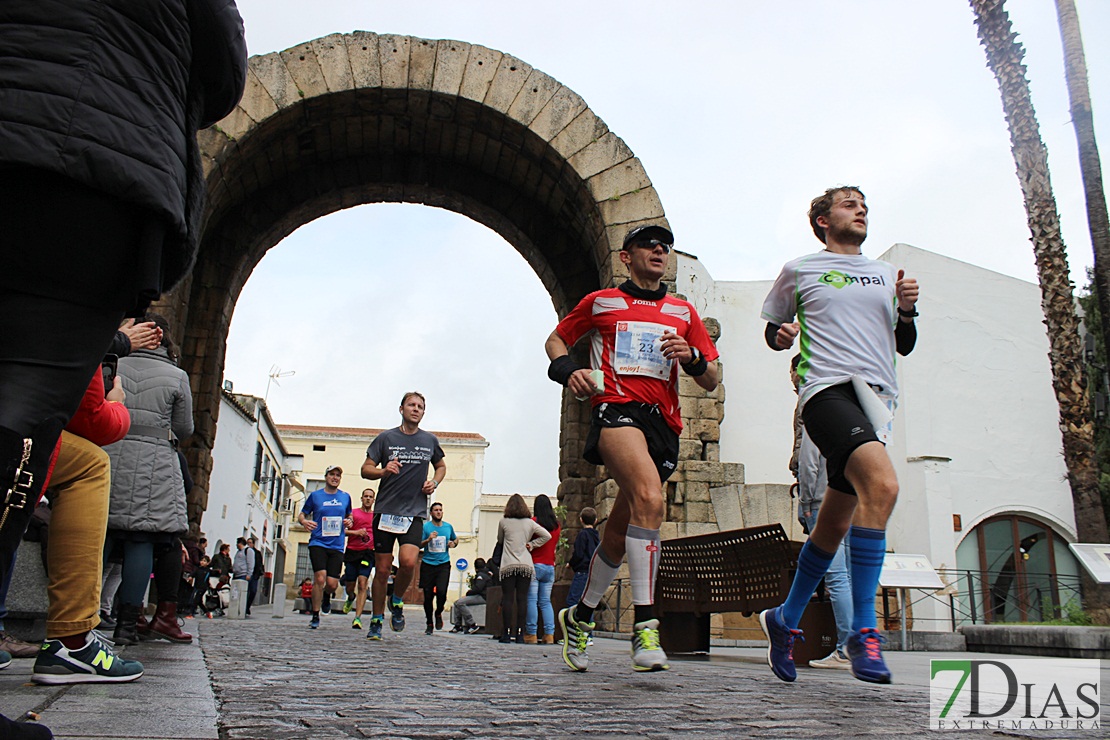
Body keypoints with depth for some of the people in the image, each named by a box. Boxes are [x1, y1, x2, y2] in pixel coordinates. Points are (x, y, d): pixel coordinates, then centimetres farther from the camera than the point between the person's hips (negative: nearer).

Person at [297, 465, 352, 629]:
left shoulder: (345, 497, 11)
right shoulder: (315, 495, 5)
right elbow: (302, 514, 11)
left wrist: (349, 521, 2)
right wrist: (303, 521, -12)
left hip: (337, 546, 2)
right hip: (318, 543, -2)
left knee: (332, 584, -3)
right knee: (320, 577, -17)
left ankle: (327, 596, 36)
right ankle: (315, 617, 0)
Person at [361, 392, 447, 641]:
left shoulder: (430, 441, 9)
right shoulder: (386, 438, 3)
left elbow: (441, 466, 26)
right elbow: (366, 469, 3)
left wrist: (434, 483, 6)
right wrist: (383, 471, -17)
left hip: (414, 513, 1)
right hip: (385, 510, 0)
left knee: (408, 562, -19)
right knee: (382, 569, 2)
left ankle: (397, 601, 11)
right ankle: (376, 621, 19)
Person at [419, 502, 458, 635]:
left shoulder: (448, 527, 11)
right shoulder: (425, 527, 2)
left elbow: (455, 539, 28)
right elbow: (418, 545, -1)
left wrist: (454, 543, 6)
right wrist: (428, 539, -18)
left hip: (444, 564, 1)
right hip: (428, 564, -1)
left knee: (441, 592, -16)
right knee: (428, 595, 1)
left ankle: (439, 614, 14)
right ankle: (429, 623, 17)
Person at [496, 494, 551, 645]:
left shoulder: (503, 522, 3)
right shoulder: (530, 523, 8)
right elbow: (547, 535, 6)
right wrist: (531, 544, 9)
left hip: (508, 565, -2)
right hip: (526, 565, 2)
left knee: (507, 598, 0)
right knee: (522, 599, 2)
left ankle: (507, 632, -2)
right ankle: (520, 633, 1)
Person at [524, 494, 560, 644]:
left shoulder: (534, 522, -7)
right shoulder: (557, 525, 8)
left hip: (535, 565, -5)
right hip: (550, 566, 5)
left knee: (531, 600, -2)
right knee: (546, 601, 9)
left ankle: (532, 634, -5)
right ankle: (550, 634, 2)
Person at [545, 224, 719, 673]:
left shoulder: (683, 312, 20)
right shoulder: (600, 302, 15)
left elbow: (710, 382, 18)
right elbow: (556, 340, 25)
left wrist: (691, 357, -5)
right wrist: (567, 370, 3)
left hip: (663, 422, 4)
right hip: (616, 408, -4)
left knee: (619, 533, 7)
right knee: (650, 500, -31)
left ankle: (580, 616, 29)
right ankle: (644, 627, -30)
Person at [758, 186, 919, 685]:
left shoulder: (885, 274, 23)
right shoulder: (799, 270, 12)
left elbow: (904, 345, 24)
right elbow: (773, 329, 19)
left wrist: (906, 311, 5)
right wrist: (781, 336, -4)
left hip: (876, 398, 6)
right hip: (828, 389, -6)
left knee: (834, 524, 8)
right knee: (882, 483, -30)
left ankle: (785, 620, 27)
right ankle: (863, 630, -24)